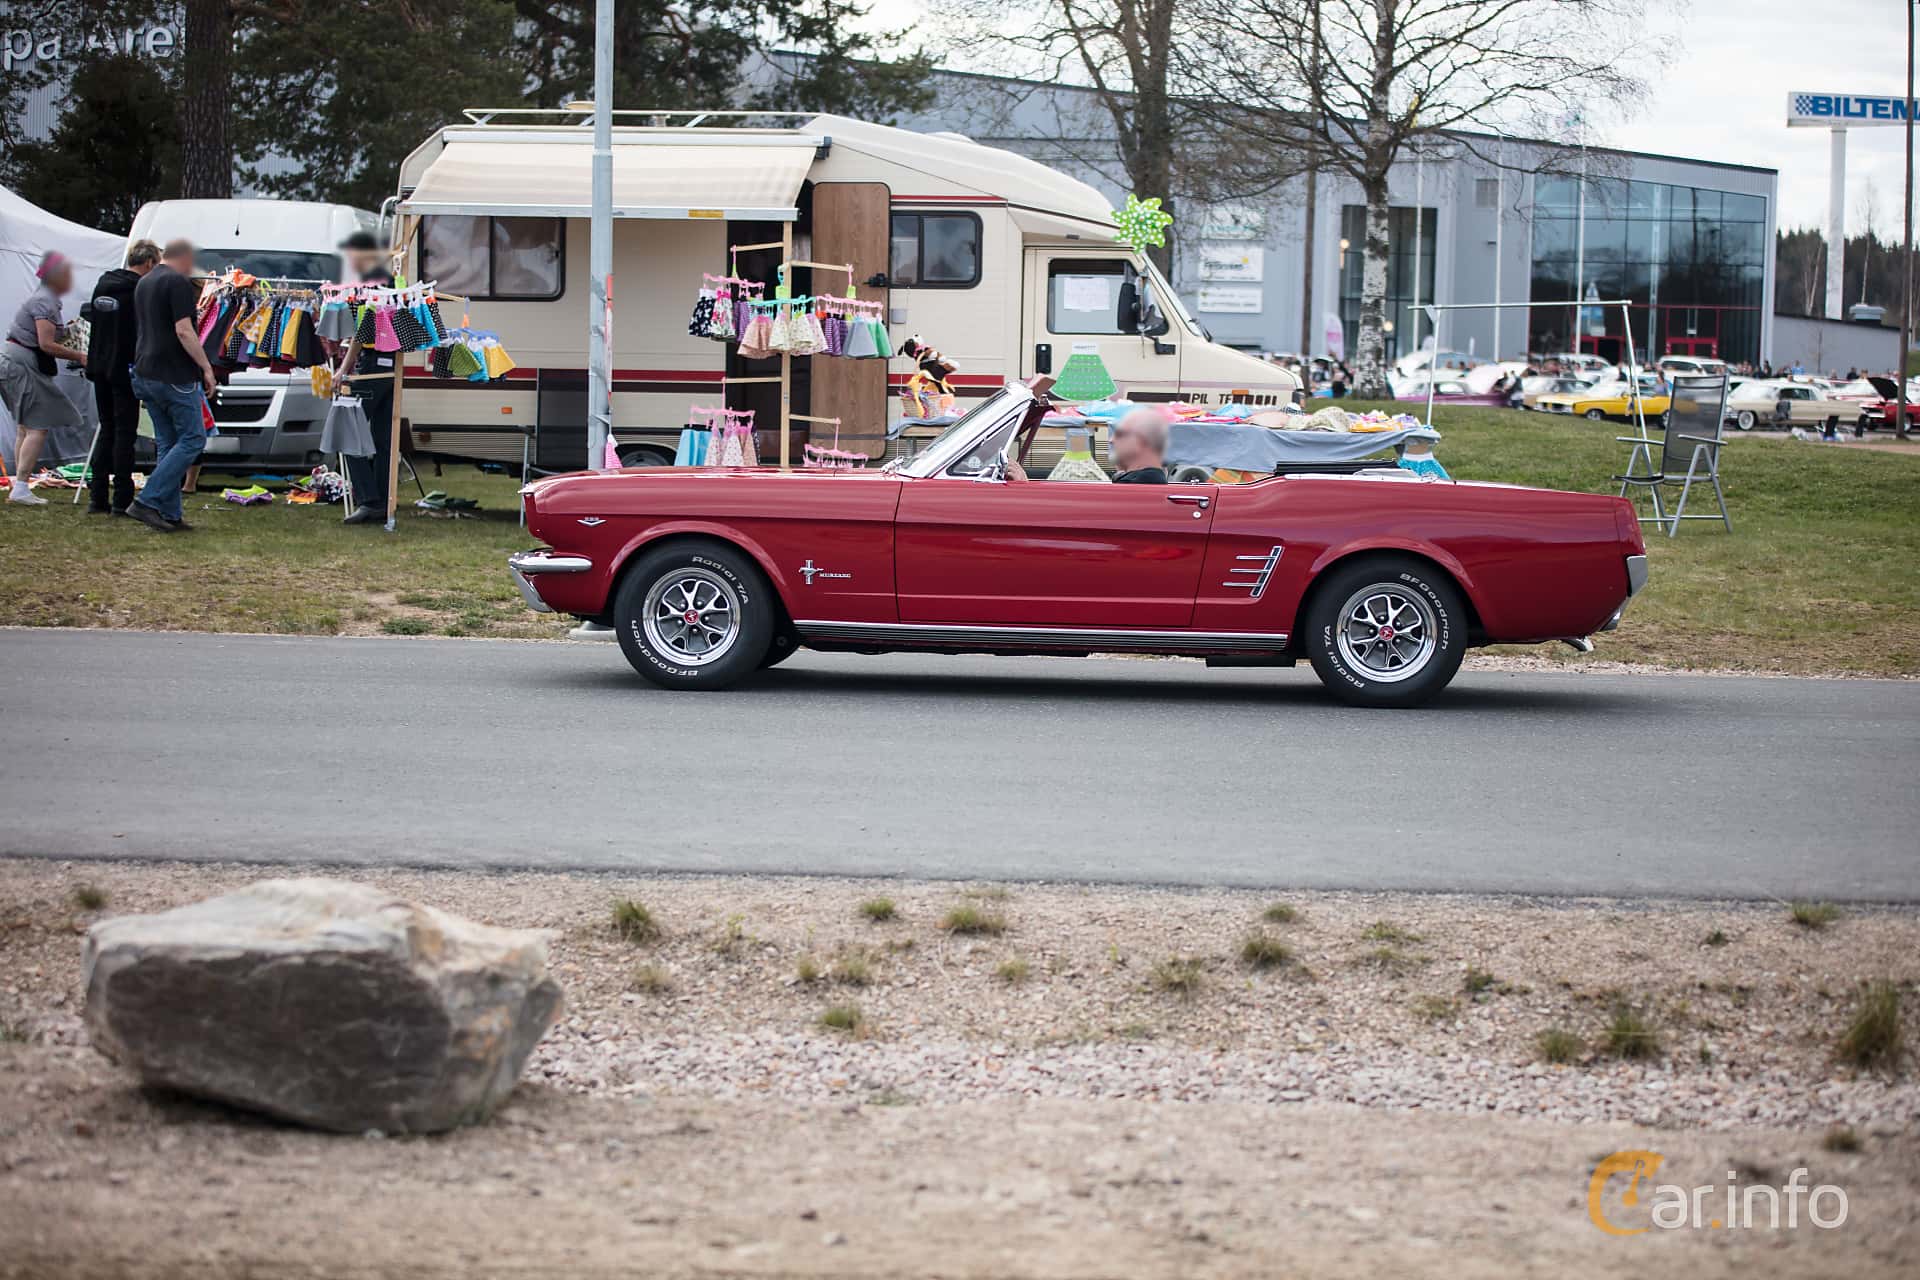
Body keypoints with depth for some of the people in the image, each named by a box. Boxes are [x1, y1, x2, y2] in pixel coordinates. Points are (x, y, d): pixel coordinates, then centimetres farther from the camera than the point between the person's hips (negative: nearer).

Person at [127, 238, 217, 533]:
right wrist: (206, 367, -13)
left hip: (145, 373, 9)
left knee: (167, 443, 11)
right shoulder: (178, 282, -12)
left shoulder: (144, 284, 17)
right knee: (192, 439, -4)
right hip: (175, 376, -9)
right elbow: (184, 331, -18)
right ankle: (148, 502, -13)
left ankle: (170, 515, 7)